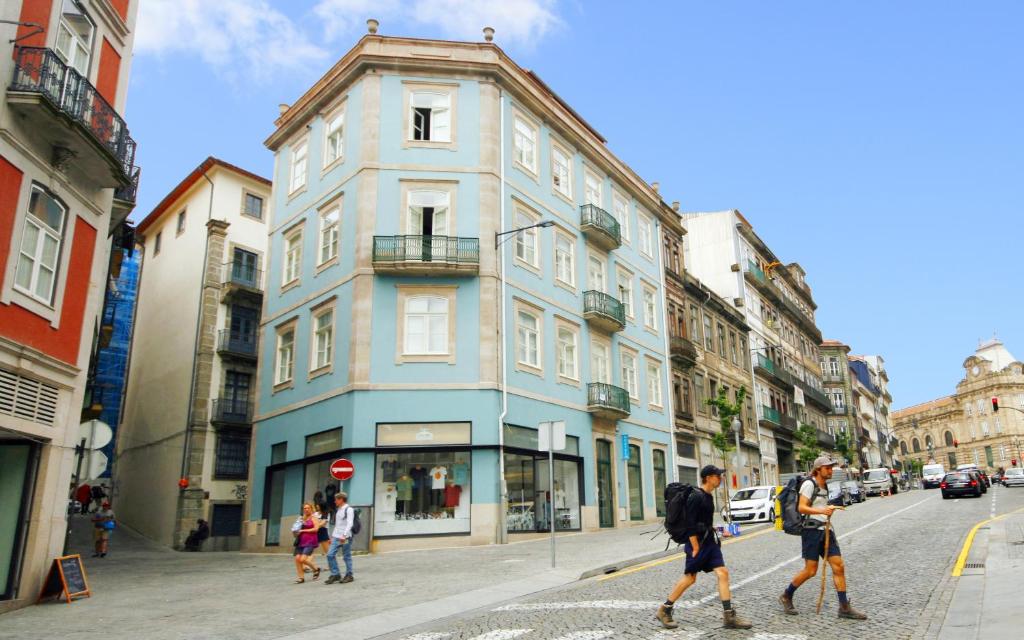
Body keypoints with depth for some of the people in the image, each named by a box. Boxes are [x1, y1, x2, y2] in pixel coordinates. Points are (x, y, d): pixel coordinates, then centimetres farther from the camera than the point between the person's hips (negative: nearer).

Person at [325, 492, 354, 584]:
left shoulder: (349, 510, -8)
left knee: (347, 556, 0)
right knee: (330, 555, -1)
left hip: (345, 537, -8)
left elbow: (349, 524, -18)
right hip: (336, 537, 8)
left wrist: (344, 535, -28)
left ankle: (349, 575, 11)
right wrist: (332, 536, 18)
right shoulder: (338, 510, 17)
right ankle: (335, 574, 9)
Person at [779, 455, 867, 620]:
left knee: (839, 567, 0)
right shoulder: (809, 484, -10)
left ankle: (844, 608, 6)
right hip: (812, 530, -8)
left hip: (826, 530, 8)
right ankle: (786, 597, 12)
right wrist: (821, 510, -32)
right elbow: (801, 507, -20)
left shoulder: (825, 486, 16)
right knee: (810, 570, -6)